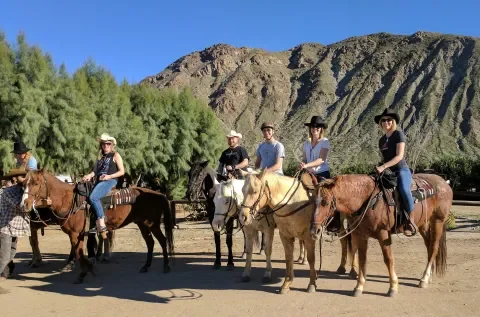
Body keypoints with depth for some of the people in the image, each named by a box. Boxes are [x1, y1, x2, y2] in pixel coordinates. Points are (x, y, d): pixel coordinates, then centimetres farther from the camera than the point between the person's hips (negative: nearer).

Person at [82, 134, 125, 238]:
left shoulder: (115, 155, 6)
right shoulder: (100, 157, 24)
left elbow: (122, 171, 0)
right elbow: (95, 170, 17)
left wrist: (109, 176, -13)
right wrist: (89, 175, -5)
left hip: (110, 181, -8)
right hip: (98, 181, 8)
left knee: (93, 197, -30)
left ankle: (101, 224, -29)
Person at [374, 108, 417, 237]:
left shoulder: (398, 134, -4)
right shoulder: (382, 140, 16)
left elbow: (399, 156, -14)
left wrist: (383, 167, -23)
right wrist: (379, 168, 3)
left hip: (401, 170, -7)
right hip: (387, 172, 7)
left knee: (403, 189, -35)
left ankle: (410, 220, -24)